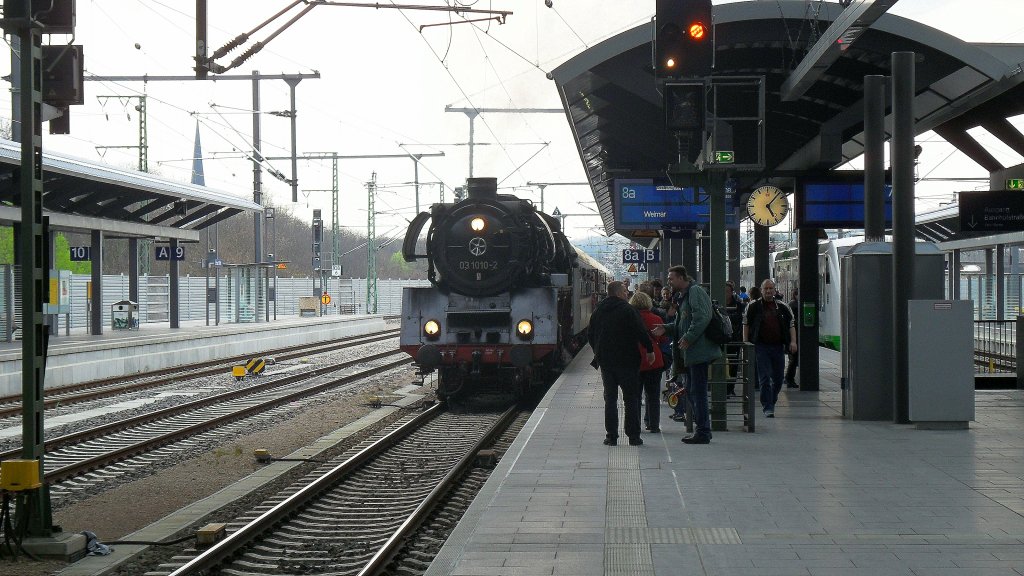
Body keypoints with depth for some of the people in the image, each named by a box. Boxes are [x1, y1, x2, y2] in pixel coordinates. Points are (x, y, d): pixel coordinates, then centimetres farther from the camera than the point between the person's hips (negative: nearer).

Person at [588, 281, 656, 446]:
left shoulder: (598, 311, 9)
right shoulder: (628, 310, -10)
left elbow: (590, 335, 16)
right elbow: (641, 332, -15)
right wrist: (650, 350, -5)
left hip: (605, 361, 5)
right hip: (627, 360, -5)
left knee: (610, 398, 9)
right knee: (631, 399, 2)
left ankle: (611, 436, 3)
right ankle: (633, 436, 0)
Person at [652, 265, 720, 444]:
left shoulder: (695, 292, -11)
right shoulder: (685, 295, 21)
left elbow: (702, 318, -23)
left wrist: (688, 338, -22)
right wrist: (666, 328, 10)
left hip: (699, 351, -11)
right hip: (692, 353, 11)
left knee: (698, 391, -8)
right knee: (692, 391, 14)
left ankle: (702, 432, -5)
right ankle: (701, 429, 20)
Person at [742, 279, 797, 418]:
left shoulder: (783, 307, 10)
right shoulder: (753, 306, 3)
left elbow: (791, 325, 12)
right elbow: (746, 324, 7)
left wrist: (793, 341, -1)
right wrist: (745, 342, -2)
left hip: (778, 346, 3)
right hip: (761, 346, -3)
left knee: (778, 378, 9)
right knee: (765, 378, -10)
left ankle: (772, 402, 28)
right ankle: (768, 408, -9)